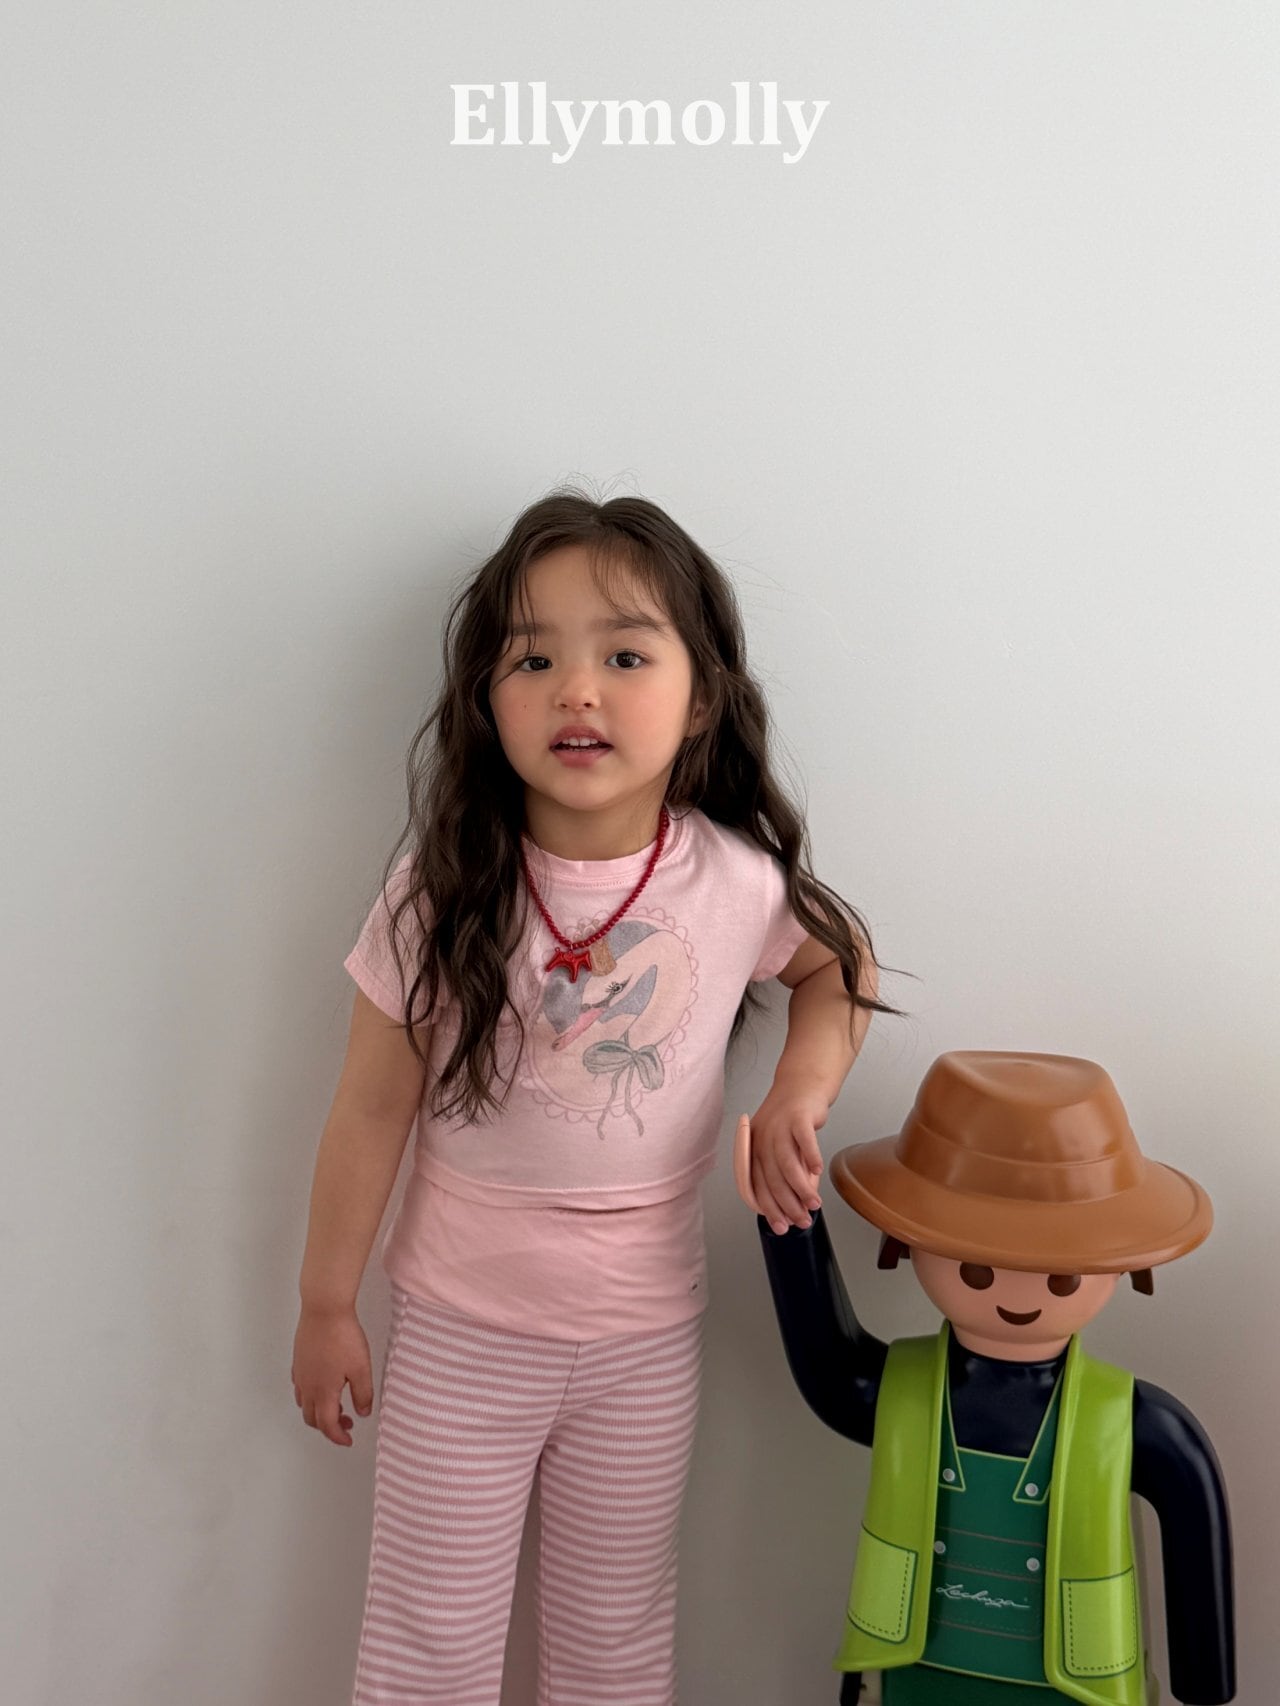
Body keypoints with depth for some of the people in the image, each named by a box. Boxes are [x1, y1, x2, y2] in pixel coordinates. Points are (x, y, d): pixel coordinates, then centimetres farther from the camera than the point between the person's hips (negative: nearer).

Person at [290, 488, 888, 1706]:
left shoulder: (735, 880, -14)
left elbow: (841, 963, 8)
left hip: (645, 1333, 1)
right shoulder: (442, 887, -16)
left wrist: (797, 1097, -9)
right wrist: (325, 1307, 1)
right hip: (457, 1329, -1)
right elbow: (371, 1110, -7)